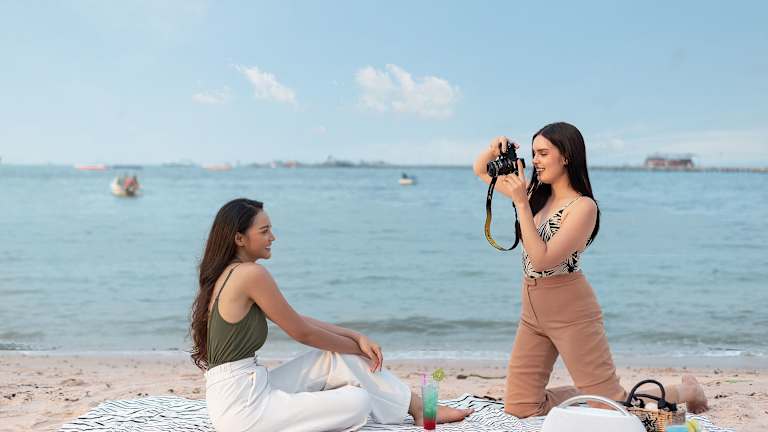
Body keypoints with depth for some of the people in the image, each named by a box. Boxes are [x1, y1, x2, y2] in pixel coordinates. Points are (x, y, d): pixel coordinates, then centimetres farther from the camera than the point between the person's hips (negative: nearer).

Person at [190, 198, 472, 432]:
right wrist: (358, 347, 6)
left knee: (335, 358, 9)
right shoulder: (251, 273, -18)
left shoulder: (227, 274, 12)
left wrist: (356, 336, 7)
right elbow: (302, 332, -11)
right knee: (359, 402, -8)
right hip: (244, 408, -9)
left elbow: (296, 320, 13)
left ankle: (416, 406, 16)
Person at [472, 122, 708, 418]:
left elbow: (542, 260, -23)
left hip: (570, 312, -7)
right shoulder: (535, 192, 6)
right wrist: (493, 149, -6)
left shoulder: (583, 206, -14)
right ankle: (587, 393, 26)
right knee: (518, 410, 5)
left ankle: (688, 391, 24)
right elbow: (481, 171, 16)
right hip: (532, 312, 7)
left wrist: (521, 203, -25)